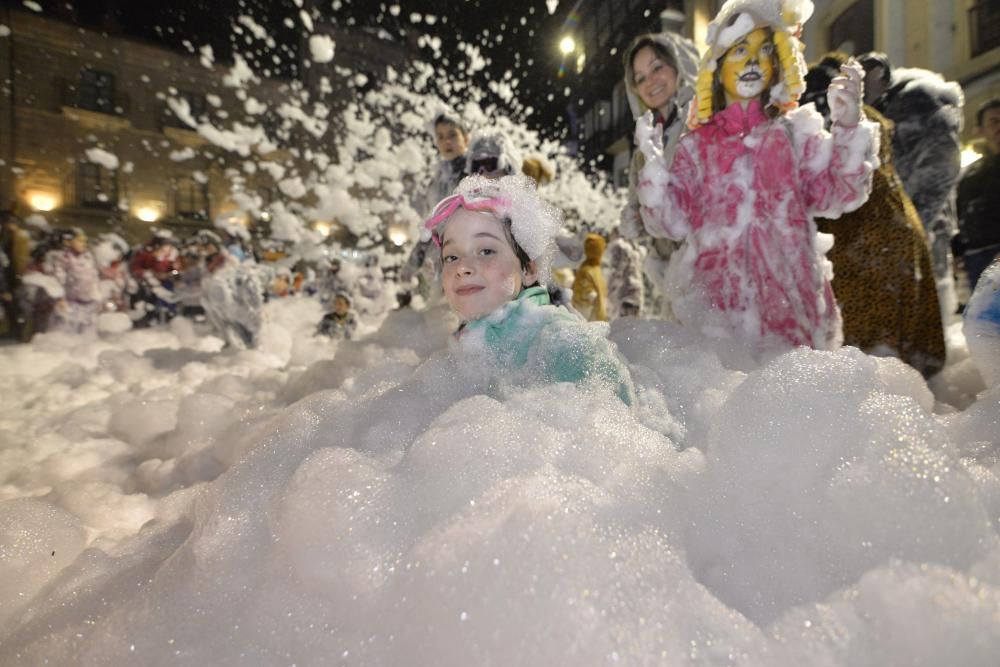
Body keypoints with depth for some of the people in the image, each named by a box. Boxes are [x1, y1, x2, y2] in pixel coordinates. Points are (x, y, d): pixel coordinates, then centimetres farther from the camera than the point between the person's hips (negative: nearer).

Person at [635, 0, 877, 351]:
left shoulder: (794, 131, 13)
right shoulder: (697, 145, 13)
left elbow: (839, 192, 2)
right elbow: (673, 221, 4)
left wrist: (849, 125, -10)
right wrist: (654, 163, -6)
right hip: (715, 298, 0)